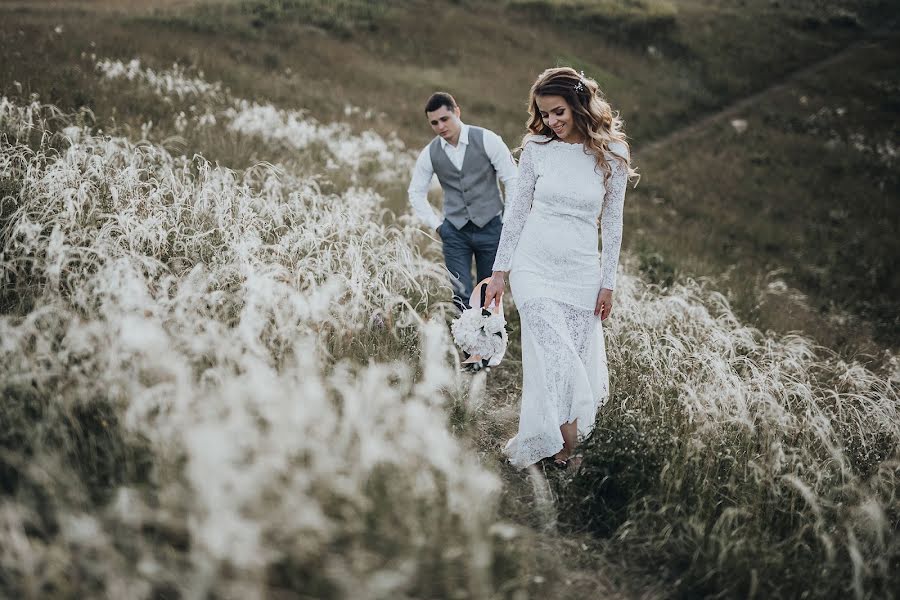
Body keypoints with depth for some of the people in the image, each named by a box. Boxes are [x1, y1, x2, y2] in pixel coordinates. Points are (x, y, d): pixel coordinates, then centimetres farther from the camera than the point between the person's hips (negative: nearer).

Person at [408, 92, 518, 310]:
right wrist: (436, 224, 6)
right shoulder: (430, 153, 1)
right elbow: (416, 193, 14)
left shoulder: (487, 140, -7)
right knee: (462, 296, -7)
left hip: (490, 227, -1)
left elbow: (512, 181, -3)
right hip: (455, 232, 1)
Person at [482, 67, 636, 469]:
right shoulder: (536, 147, -1)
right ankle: (566, 443, 3)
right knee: (556, 360, -11)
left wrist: (608, 283, 3)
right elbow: (516, 210, 5)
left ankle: (549, 442, 20)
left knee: (576, 359, 4)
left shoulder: (610, 154, -1)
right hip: (534, 266, -1)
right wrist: (500, 271, 4)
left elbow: (612, 223, 4)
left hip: (582, 273, 1)